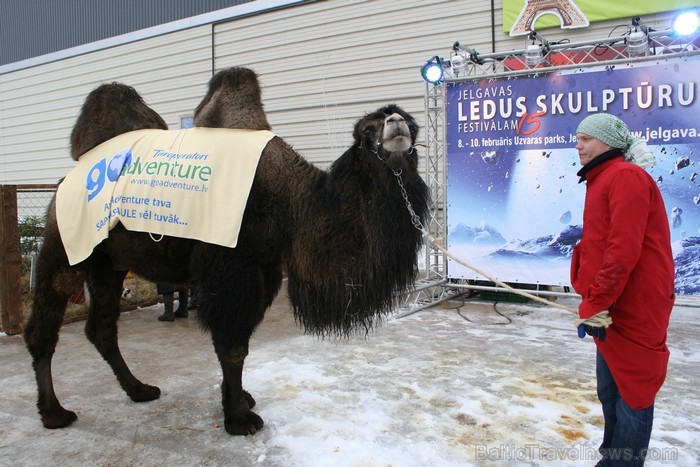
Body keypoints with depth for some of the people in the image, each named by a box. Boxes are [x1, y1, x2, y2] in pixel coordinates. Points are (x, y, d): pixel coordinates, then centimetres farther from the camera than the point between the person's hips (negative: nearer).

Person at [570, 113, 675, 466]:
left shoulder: (625, 177, -14)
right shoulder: (601, 180, 17)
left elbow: (624, 251, -22)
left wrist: (593, 305, -20)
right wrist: (594, 302, 17)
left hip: (633, 311, -10)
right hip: (612, 310, 10)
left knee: (631, 395, 1)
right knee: (610, 392, 18)